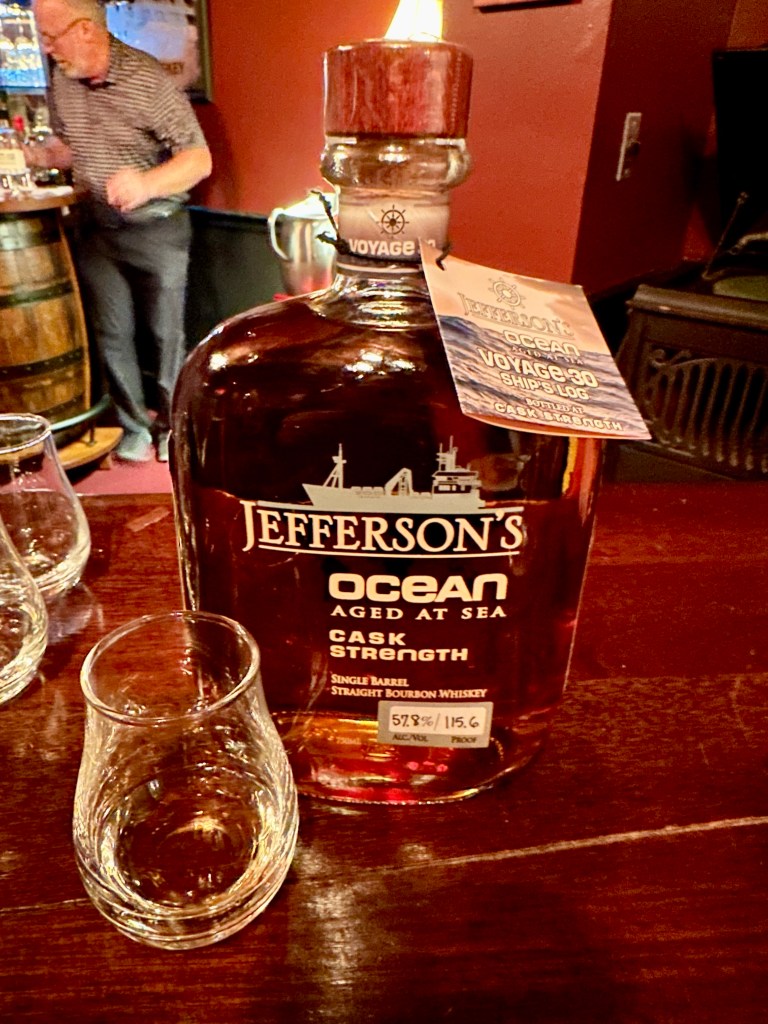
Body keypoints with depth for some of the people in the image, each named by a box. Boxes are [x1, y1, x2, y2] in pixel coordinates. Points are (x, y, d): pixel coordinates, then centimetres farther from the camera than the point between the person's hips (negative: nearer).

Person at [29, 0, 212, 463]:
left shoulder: (149, 80, -15)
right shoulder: (62, 79, 3)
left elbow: (200, 159, -18)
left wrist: (147, 183, -34)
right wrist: (37, 156, -2)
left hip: (157, 228, -5)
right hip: (96, 227, 5)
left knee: (166, 332, 5)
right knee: (111, 333, 7)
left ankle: (171, 424, 23)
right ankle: (136, 426, 22)